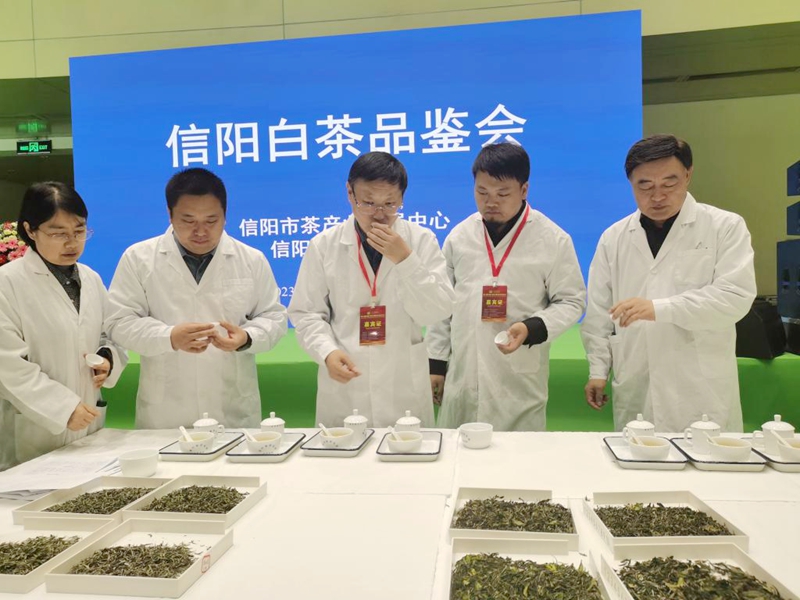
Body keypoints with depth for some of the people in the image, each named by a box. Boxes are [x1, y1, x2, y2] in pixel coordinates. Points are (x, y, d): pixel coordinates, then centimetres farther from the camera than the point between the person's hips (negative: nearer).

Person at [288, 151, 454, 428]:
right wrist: (328, 352, -16)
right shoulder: (324, 245, -1)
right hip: (343, 385, 1)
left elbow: (437, 312, -7)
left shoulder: (421, 240, -3)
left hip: (404, 386, 0)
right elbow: (306, 313, 1)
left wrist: (405, 260, -18)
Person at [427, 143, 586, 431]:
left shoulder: (553, 240, -4)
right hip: (462, 377, 3)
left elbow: (570, 301, 1)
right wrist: (436, 362, 9)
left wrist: (531, 329, -17)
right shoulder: (459, 236, 5)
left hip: (520, 382, -2)